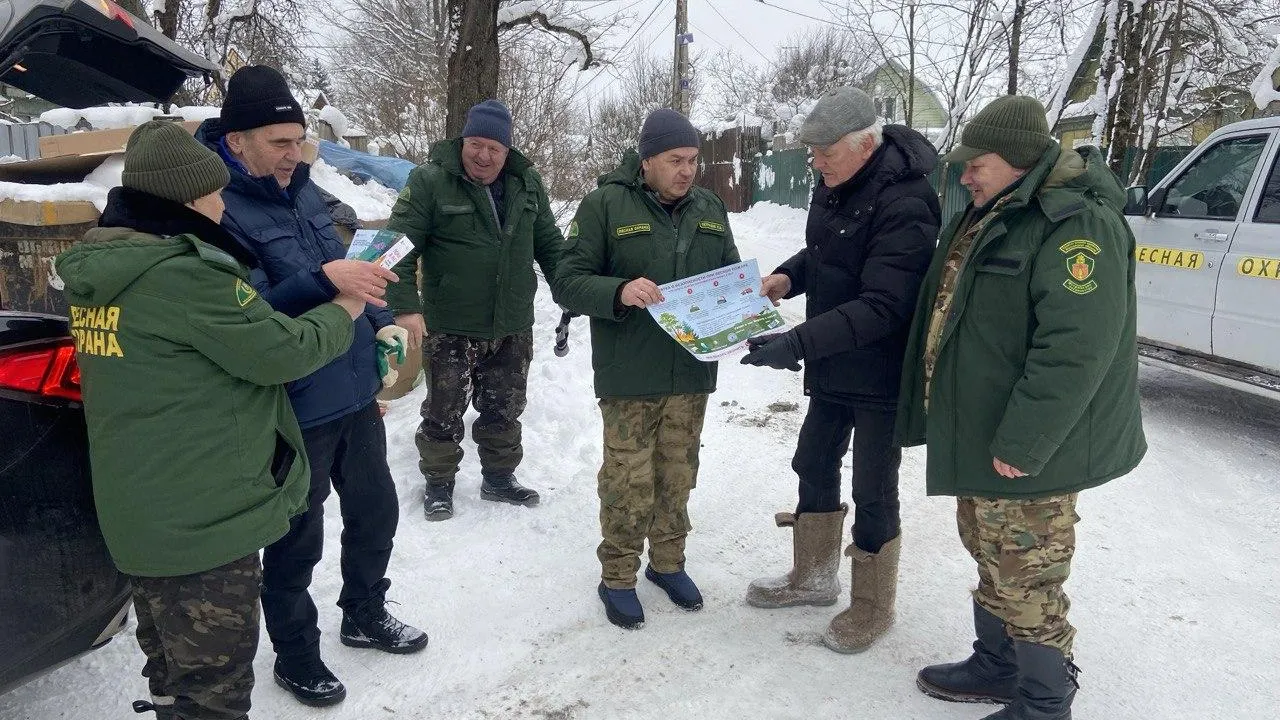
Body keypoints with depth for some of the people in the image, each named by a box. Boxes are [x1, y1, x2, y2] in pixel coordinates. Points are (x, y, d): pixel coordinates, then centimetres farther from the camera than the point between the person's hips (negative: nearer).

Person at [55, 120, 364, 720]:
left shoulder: (98, 269, 6)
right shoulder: (184, 273, -24)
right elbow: (282, 352, -18)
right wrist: (342, 311, -1)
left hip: (136, 514, 9)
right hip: (206, 519, -9)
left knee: (172, 666, 25)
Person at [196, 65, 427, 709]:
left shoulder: (300, 188, 7)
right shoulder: (218, 210, -17)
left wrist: (380, 322, 7)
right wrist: (324, 280, -35)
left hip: (355, 392, 8)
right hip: (293, 408, -7)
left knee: (375, 510, 20)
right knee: (297, 541, 10)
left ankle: (364, 614, 44)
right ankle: (295, 656, 33)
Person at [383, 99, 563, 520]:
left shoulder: (527, 183, 4)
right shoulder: (429, 182, -11)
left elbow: (549, 245, 13)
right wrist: (405, 306, -25)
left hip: (513, 327, 4)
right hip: (450, 327, -4)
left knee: (504, 410, 17)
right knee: (444, 411, 8)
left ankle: (499, 477, 34)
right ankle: (439, 484, 27)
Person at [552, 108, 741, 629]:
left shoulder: (710, 209, 9)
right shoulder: (606, 204, -8)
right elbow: (567, 283, -11)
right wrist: (620, 292, -29)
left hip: (692, 374, 5)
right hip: (630, 377, -5)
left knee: (677, 476, 16)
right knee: (629, 482, 3)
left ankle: (668, 562, 36)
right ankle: (617, 577, 23)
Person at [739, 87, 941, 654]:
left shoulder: (905, 204, -26)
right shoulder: (835, 185, 1)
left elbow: (882, 307, -30)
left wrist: (798, 342, -36)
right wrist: (788, 276, -4)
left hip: (880, 377, -9)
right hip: (832, 368, 9)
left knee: (873, 493, 5)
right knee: (814, 468, 19)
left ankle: (872, 608, 26)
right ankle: (813, 578, 39)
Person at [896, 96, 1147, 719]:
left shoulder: (1077, 226, -21)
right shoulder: (993, 216, 11)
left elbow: (1076, 350, -28)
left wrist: (1019, 445, -26)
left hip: (1026, 453, -10)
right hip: (977, 437, 10)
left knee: (1026, 576, 3)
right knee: (992, 559, 22)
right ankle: (995, 666, 40)